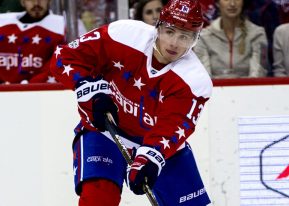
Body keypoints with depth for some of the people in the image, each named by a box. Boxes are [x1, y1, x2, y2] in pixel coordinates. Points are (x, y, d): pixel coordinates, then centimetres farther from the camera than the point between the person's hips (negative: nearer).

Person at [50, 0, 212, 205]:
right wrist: (94, 92, -26)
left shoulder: (195, 81, -21)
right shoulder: (124, 35, -21)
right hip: (105, 129, -2)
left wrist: (148, 159, -47)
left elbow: (171, 127, -30)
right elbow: (65, 56, -14)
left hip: (163, 145, 2)